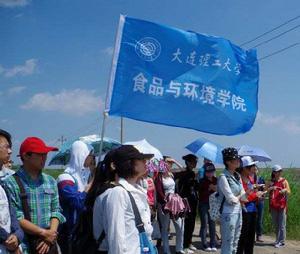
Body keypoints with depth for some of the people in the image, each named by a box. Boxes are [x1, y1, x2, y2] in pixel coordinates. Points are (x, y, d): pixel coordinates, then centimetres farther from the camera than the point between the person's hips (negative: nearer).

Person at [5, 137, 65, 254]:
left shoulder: (50, 181, 9)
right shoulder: (12, 183, -9)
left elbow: (56, 210, 8)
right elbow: (15, 218, -14)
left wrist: (51, 233, -8)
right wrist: (44, 233, -12)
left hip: (49, 243, 5)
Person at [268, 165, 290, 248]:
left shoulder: (284, 181, 2)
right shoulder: (271, 182, 6)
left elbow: (289, 192, -3)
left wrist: (285, 191, -24)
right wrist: (271, 188, -19)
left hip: (282, 205, -3)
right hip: (273, 205, 3)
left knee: (282, 224, -4)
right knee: (275, 224, 12)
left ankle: (281, 242, -1)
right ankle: (278, 240, 24)